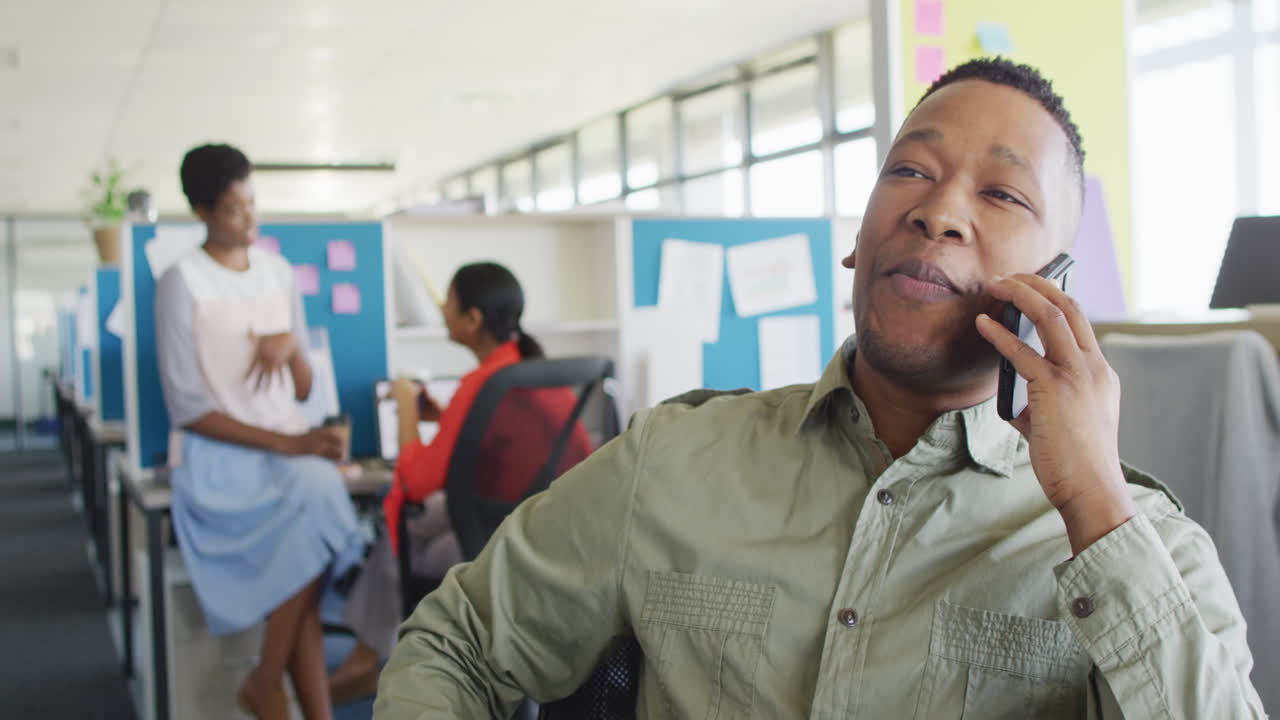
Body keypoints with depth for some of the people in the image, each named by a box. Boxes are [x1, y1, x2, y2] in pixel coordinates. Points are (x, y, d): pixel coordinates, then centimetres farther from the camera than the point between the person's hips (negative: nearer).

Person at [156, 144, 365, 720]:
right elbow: (187, 408, -11)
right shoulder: (183, 282, -6)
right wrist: (284, 444, -18)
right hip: (217, 456, -4)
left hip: (290, 450, 5)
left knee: (318, 495, -29)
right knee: (314, 502, -30)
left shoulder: (279, 272, 11)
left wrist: (292, 347, -9)